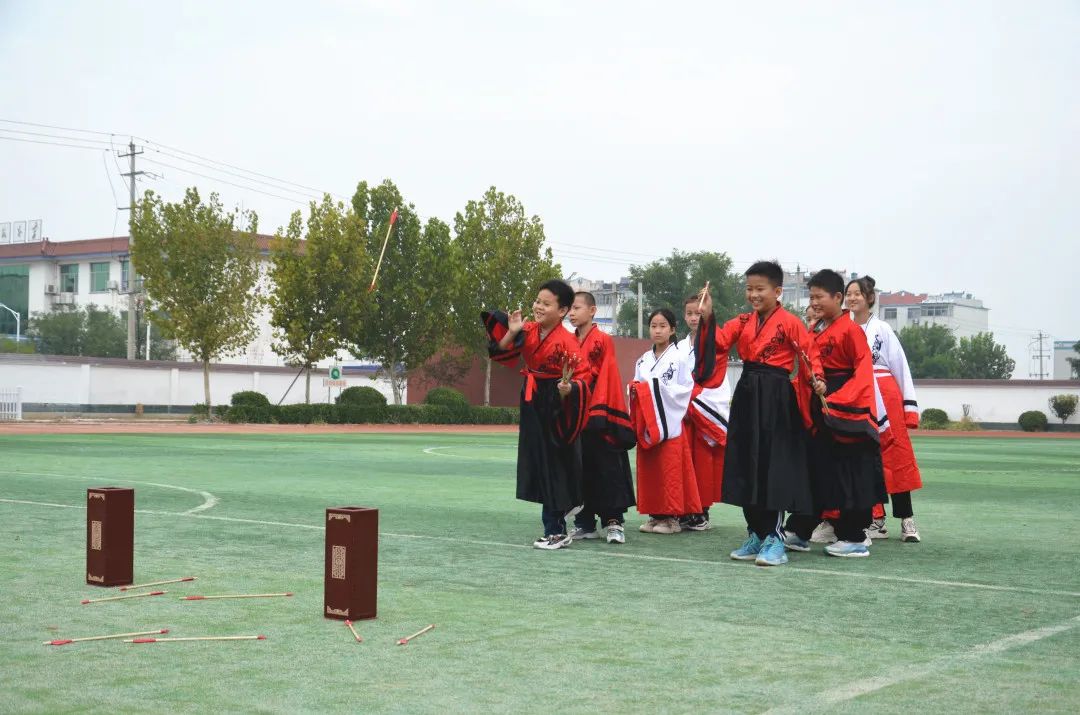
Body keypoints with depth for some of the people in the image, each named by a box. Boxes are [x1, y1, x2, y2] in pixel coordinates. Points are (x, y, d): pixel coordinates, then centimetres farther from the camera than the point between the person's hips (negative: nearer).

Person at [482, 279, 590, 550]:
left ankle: (556, 530, 7)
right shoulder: (528, 330, 1)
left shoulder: (566, 341, -20)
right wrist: (512, 333, -10)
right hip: (533, 403, 7)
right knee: (538, 463, 15)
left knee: (554, 465, -2)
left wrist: (568, 388, -38)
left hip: (556, 405, -7)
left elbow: (582, 375, -19)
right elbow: (502, 352, 6)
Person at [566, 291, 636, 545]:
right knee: (580, 469, 9)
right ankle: (585, 523, 16)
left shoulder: (603, 341, -6)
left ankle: (614, 522, 1)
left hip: (597, 416, -6)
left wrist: (600, 413, -15)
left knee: (607, 467, -3)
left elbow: (607, 379, -10)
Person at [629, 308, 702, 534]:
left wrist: (659, 388, -15)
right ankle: (655, 515, 13)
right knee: (648, 470, 5)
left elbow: (685, 390, -8)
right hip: (646, 424, 5)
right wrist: (636, 391, -4)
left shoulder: (679, 359, -3)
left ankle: (672, 517, 3)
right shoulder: (643, 361, 13)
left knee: (670, 470, -4)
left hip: (669, 423, -5)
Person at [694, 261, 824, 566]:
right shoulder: (743, 322, 10)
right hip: (747, 395, 7)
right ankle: (756, 534, 21)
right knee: (746, 466, 10)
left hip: (777, 399, -6)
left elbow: (810, 354, -10)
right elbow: (718, 339, -1)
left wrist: (817, 381, -26)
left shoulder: (790, 323, -7)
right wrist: (707, 318, -18)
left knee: (773, 467, -6)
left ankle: (774, 538, -1)